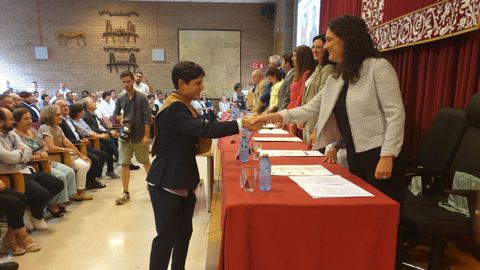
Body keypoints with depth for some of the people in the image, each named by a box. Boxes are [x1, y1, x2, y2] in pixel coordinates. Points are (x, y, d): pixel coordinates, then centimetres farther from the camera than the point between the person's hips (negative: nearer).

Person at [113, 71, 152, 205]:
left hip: (139, 136, -3)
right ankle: (125, 193, 8)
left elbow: (147, 118, -10)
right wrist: (120, 118, -8)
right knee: (124, 164, 0)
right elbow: (115, 114, 16)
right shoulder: (120, 99, 5)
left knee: (145, 161, 15)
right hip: (125, 136, 3)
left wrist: (146, 135, -15)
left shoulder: (142, 98, -8)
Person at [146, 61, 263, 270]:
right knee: (166, 236, 2)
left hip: (182, 181, 9)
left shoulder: (185, 106, 9)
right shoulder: (173, 109, -22)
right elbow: (204, 129, -33)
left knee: (183, 232, 17)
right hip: (166, 184, -9)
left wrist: (201, 145, 2)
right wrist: (241, 124, -34)